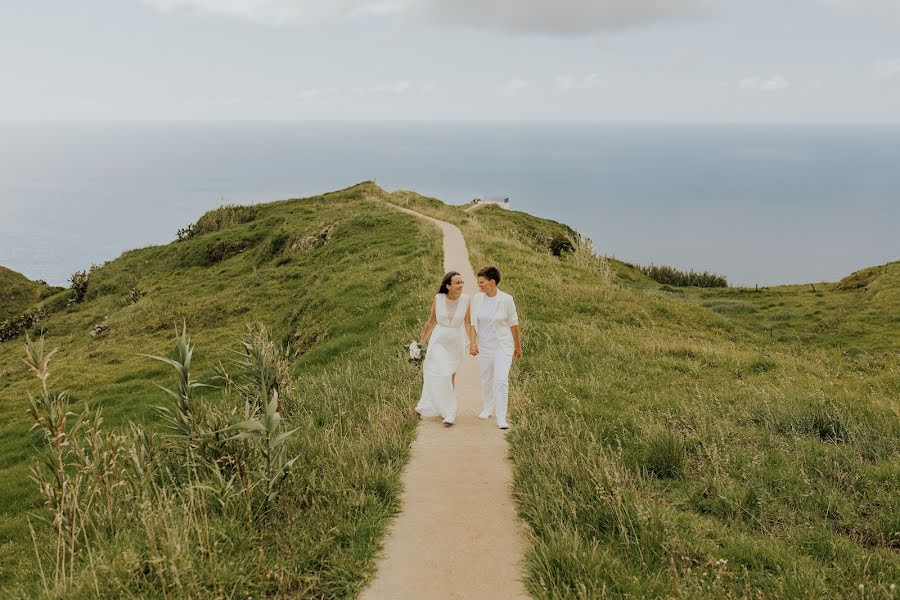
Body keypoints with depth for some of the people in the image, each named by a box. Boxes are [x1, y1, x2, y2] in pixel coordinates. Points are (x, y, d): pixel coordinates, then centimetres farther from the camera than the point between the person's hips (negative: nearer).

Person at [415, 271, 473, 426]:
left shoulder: (465, 299, -9)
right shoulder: (438, 298, -9)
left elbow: (467, 323, -4)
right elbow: (431, 321, 2)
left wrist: (472, 343, -13)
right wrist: (422, 342, 8)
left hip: (456, 343, 1)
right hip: (438, 341, -1)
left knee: (450, 377, 12)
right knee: (441, 376, -10)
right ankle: (448, 412, 1)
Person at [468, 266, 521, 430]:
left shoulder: (506, 299, -13)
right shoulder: (476, 298, -5)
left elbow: (514, 324, -2)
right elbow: (473, 323, -2)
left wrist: (518, 347, 7)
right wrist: (473, 343, -16)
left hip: (503, 345, -3)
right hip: (484, 345, 3)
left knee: (501, 380, -12)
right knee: (486, 379, 15)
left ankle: (501, 418, -4)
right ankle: (488, 408, 38)